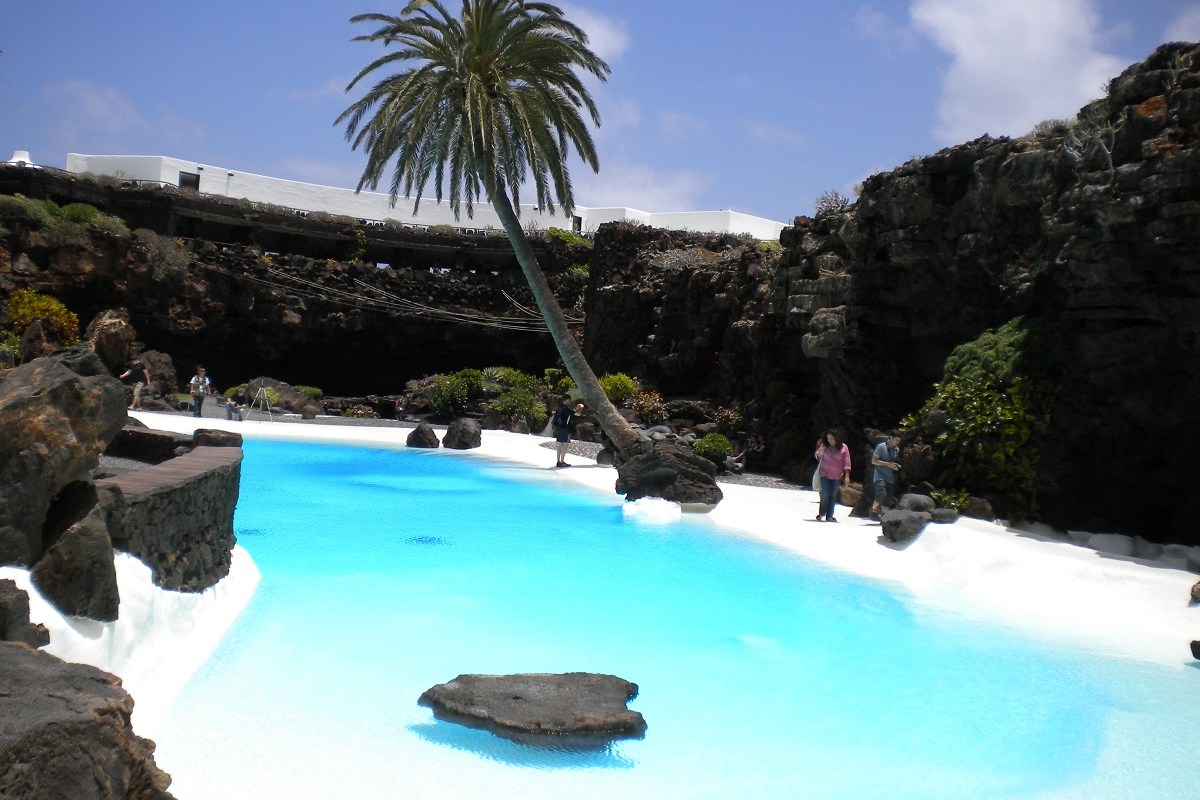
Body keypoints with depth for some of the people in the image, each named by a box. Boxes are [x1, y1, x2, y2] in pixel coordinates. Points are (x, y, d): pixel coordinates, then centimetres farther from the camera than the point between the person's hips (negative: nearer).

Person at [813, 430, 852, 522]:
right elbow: (818, 457, 8)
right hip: (825, 473, -1)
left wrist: (847, 476, -5)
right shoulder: (824, 446, -2)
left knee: (833, 495, 4)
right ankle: (821, 514, 9)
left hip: (837, 475, 1)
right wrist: (819, 448, -12)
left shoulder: (843, 447, -3)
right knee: (825, 494, -7)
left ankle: (829, 516, 10)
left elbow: (846, 462, -1)